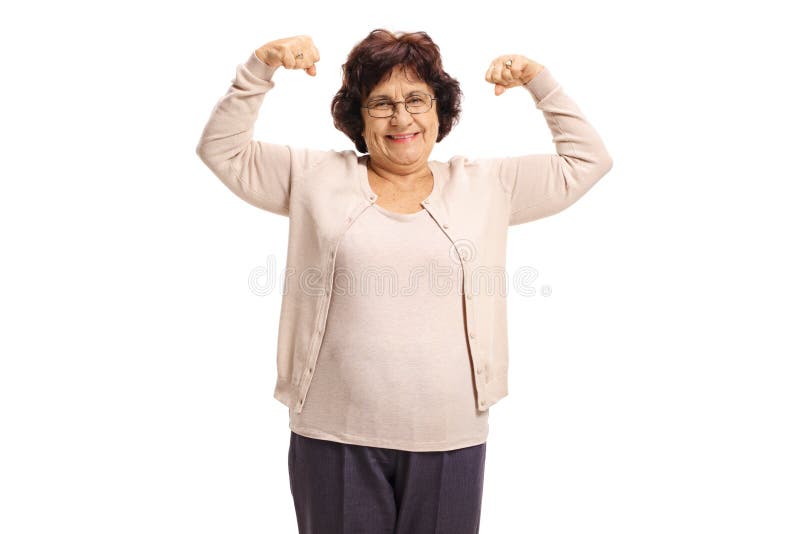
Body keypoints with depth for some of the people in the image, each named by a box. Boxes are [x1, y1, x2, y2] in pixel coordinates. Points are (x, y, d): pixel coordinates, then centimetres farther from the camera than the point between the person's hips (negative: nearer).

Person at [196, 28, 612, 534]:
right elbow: (222, 149, 7)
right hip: (334, 436, 0)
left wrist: (537, 78, 4)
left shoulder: (485, 186, 8)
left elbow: (588, 159, 11)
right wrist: (261, 66, -4)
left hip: (450, 438, 1)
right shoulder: (317, 177, 6)